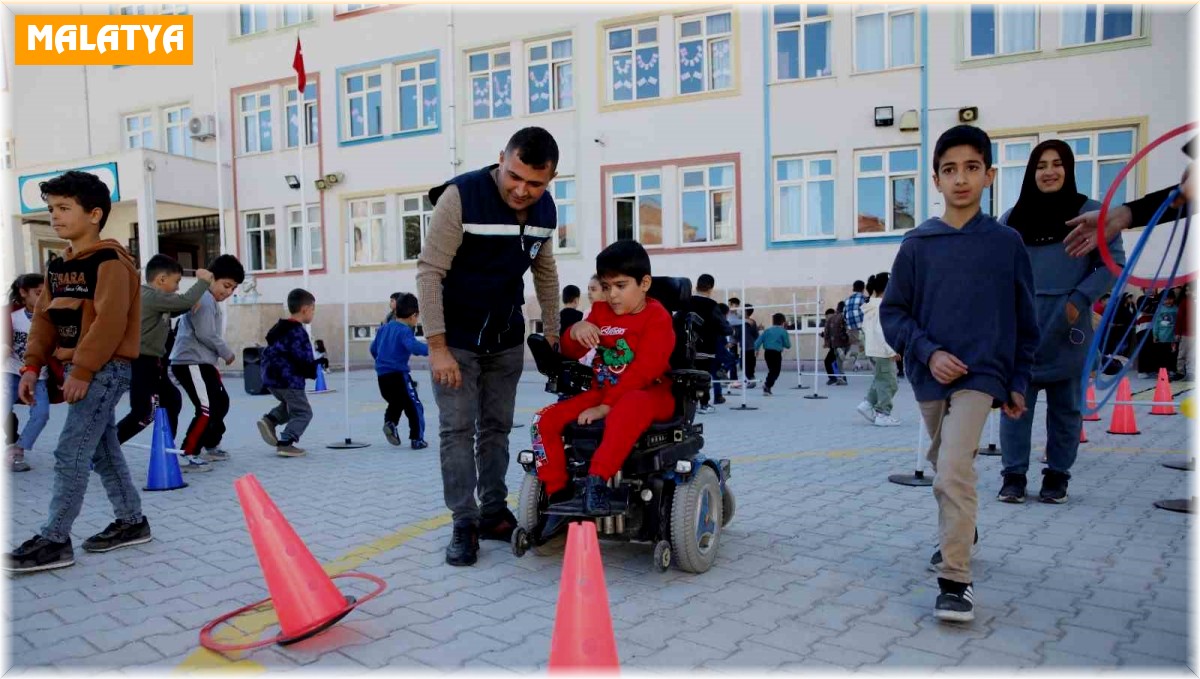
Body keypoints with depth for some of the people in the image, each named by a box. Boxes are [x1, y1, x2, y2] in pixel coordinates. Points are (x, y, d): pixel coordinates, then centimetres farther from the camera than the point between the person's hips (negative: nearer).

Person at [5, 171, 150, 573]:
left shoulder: (109, 261, -14)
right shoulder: (60, 267, 14)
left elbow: (110, 322, -21)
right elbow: (45, 318, 15)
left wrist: (82, 371, -22)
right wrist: (33, 366, 4)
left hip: (106, 368, -9)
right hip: (83, 369, 9)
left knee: (70, 453, -9)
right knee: (103, 452, 14)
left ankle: (54, 541, -1)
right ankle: (132, 522, 25)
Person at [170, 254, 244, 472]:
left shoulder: (210, 300, 19)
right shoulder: (204, 299, -14)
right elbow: (205, 334, -20)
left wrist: (221, 353, 10)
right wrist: (227, 353, -8)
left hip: (202, 362, 11)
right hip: (190, 362, -11)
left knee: (221, 402, 20)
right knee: (207, 409, -15)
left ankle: (211, 447, 34)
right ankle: (187, 455, -12)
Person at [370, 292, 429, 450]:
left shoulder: (384, 328, 13)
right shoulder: (405, 331, -12)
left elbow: (373, 348, 25)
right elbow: (413, 346, -33)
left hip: (382, 376, 8)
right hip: (399, 375, -8)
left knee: (396, 402, 28)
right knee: (415, 406, 3)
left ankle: (389, 422, 5)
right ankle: (417, 439, 4)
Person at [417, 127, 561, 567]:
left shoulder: (545, 210, -4)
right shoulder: (460, 197, -22)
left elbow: (545, 273, 11)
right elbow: (429, 271, -21)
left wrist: (552, 333, 11)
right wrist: (437, 346, -24)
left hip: (506, 340, 5)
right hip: (455, 338, -5)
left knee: (497, 427, 10)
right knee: (458, 428, -5)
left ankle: (494, 513, 21)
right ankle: (464, 524, 4)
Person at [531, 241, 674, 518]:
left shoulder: (657, 318, -8)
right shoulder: (601, 311, 13)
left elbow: (642, 371, -19)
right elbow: (570, 353, 14)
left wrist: (606, 406, -26)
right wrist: (575, 331, -12)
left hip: (648, 394, -6)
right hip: (601, 391, 7)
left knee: (629, 407, -44)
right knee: (544, 420, -11)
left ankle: (596, 479, -44)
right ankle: (556, 493, -7)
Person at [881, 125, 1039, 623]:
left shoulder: (1007, 243, 0)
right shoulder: (917, 245, 0)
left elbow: (1025, 320, 7)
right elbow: (893, 312, 1)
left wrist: (1019, 383, 7)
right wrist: (928, 353, -13)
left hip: (980, 375, -3)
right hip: (930, 376, 3)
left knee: (953, 471, -18)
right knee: (946, 466, 19)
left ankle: (955, 581, -8)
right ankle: (960, 533, 45)